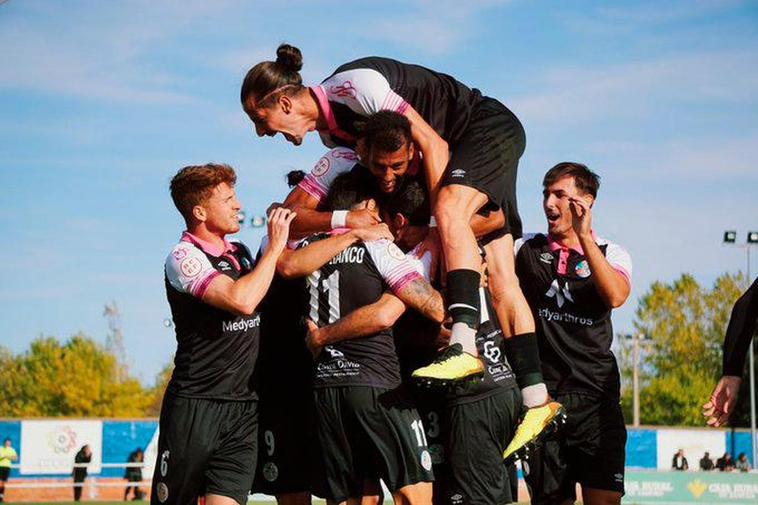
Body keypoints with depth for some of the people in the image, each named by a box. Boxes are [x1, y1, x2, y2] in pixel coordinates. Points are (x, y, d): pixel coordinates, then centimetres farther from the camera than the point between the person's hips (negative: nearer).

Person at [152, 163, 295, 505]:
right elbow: (241, 300, -22)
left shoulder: (240, 253, 15)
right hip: (194, 408, -6)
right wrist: (275, 246, -11)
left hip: (243, 409, 6)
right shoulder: (184, 256, -9)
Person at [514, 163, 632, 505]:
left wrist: (584, 236, -14)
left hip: (595, 397, -2)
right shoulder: (526, 249, 13)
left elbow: (615, 296, -12)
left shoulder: (611, 254, 8)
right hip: (540, 396, 2)